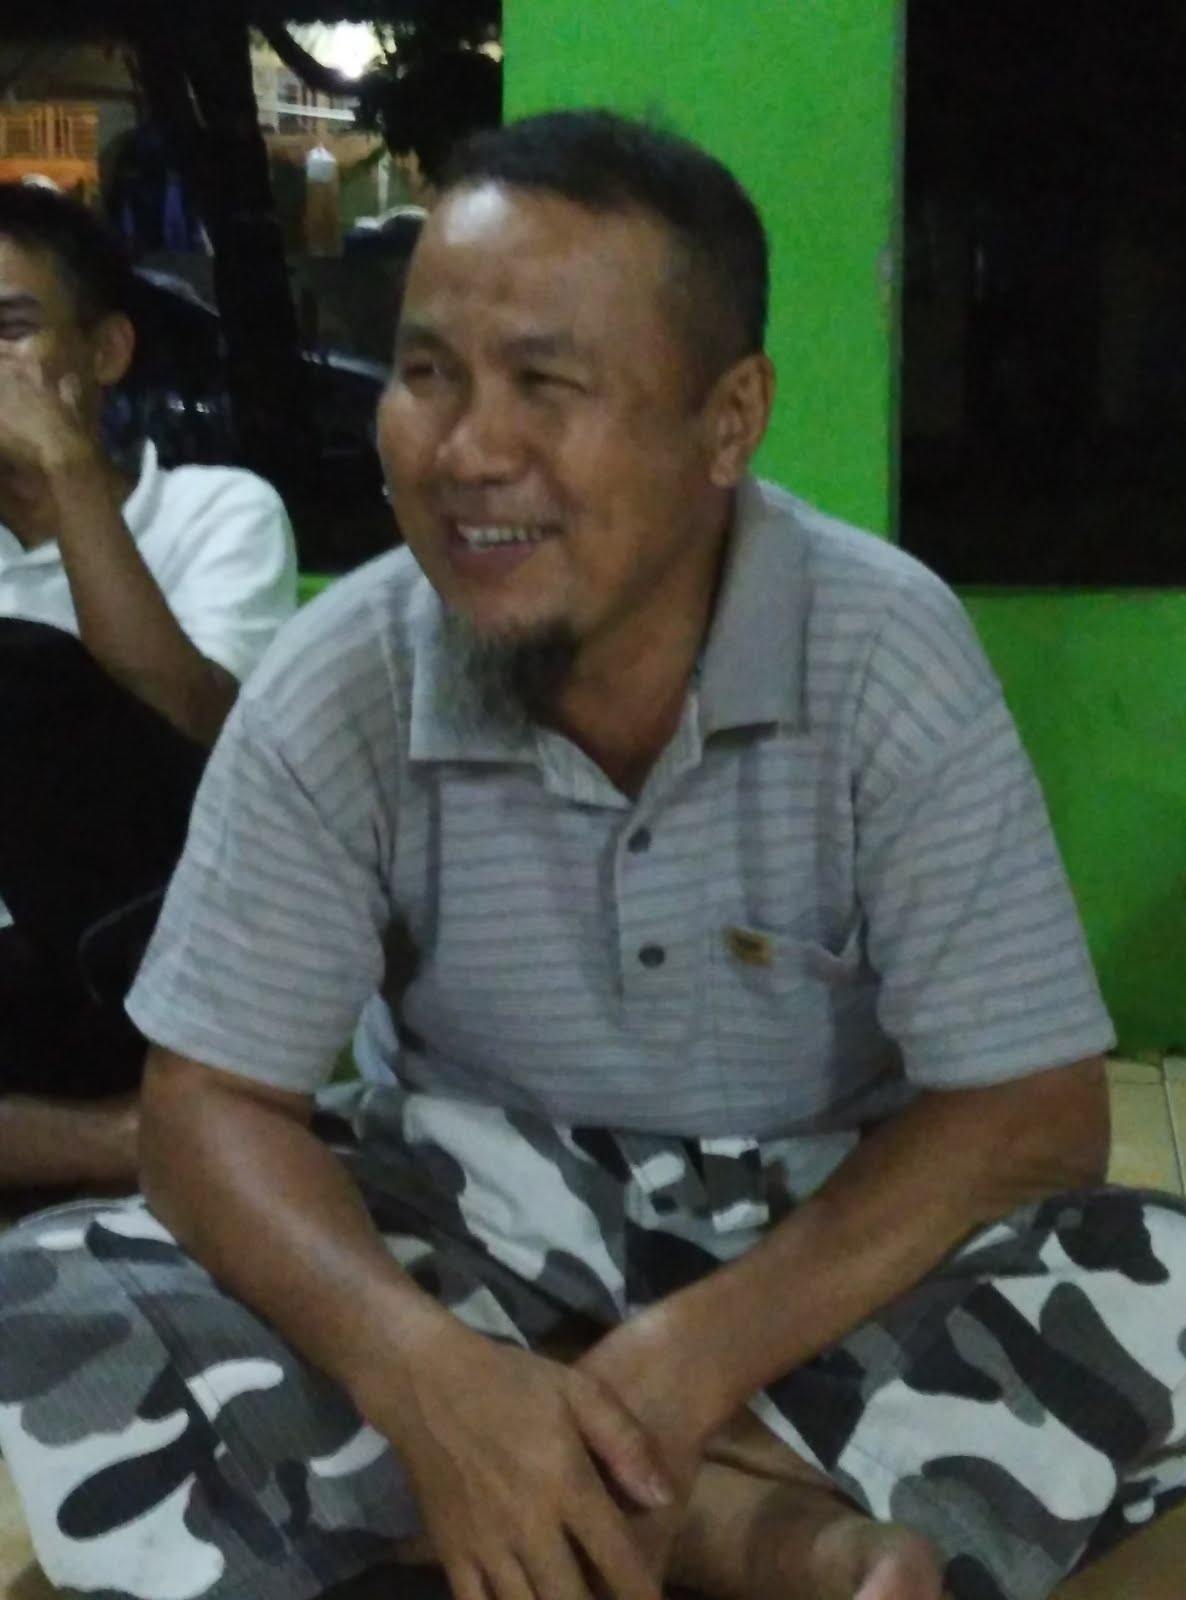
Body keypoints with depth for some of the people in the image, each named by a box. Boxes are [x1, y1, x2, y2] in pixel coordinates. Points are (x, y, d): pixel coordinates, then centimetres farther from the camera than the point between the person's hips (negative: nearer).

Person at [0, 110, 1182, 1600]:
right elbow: (210, 1103, -14)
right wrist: (421, 1370, -34)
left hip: (825, 1234, -1)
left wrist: (710, 1346, -32)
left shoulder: (888, 653, -20)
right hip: (476, 1224, 2)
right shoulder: (332, 687, -15)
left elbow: (1029, 1111, -17)